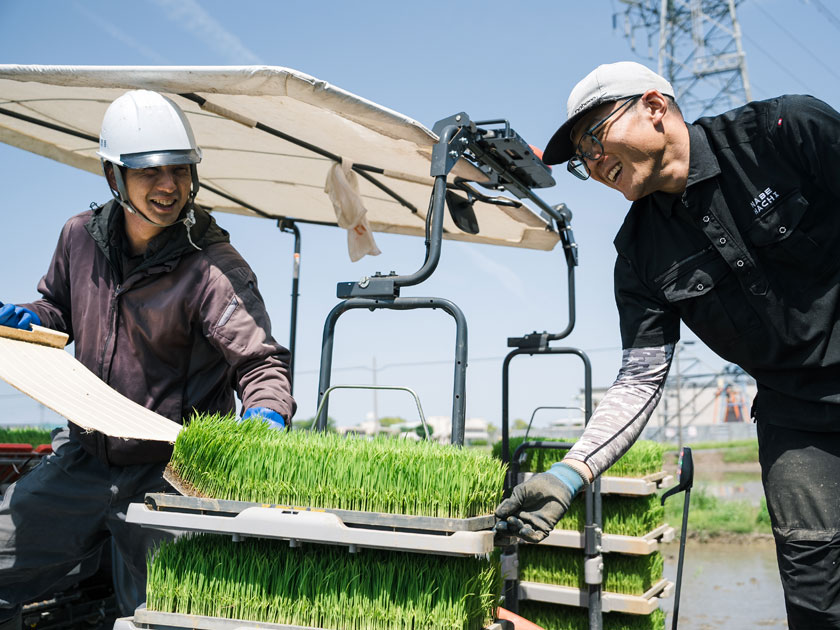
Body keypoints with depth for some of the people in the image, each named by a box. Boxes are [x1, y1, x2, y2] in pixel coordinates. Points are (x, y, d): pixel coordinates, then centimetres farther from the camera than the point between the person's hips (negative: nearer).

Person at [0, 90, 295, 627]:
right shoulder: (82, 237, 1)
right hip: (83, 457, 5)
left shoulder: (214, 268, -17)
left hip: (167, 474, -5)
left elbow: (259, 359, -24)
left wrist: (265, 416, -43)